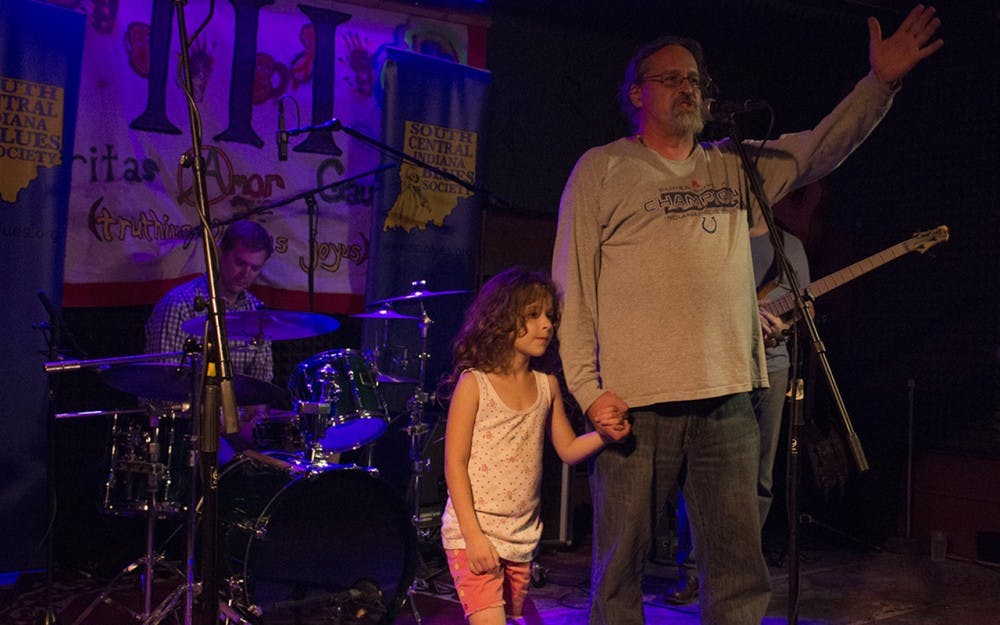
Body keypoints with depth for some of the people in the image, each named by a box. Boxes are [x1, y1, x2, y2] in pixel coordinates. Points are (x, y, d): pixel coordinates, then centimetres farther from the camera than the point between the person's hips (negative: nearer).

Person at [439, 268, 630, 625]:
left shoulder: (547, 386, 6)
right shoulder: (474, 383, -9)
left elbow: (568, 449, 14)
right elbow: (454, 463, -10)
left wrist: (604, 435, -7)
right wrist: (472, 535, -16)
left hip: (522, 539, 6)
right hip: (473, 532, -6)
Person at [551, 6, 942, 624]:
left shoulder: (735, 167, 17)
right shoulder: (600, 170, 3)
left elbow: (820, 148, 12)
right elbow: (573, 287, -1)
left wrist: (881, 80, -3)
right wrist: (587, 387, -8)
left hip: (728, 400, 4)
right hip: (633, 402, -4)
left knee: (739, 574, 7)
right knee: (620, 564, 5)